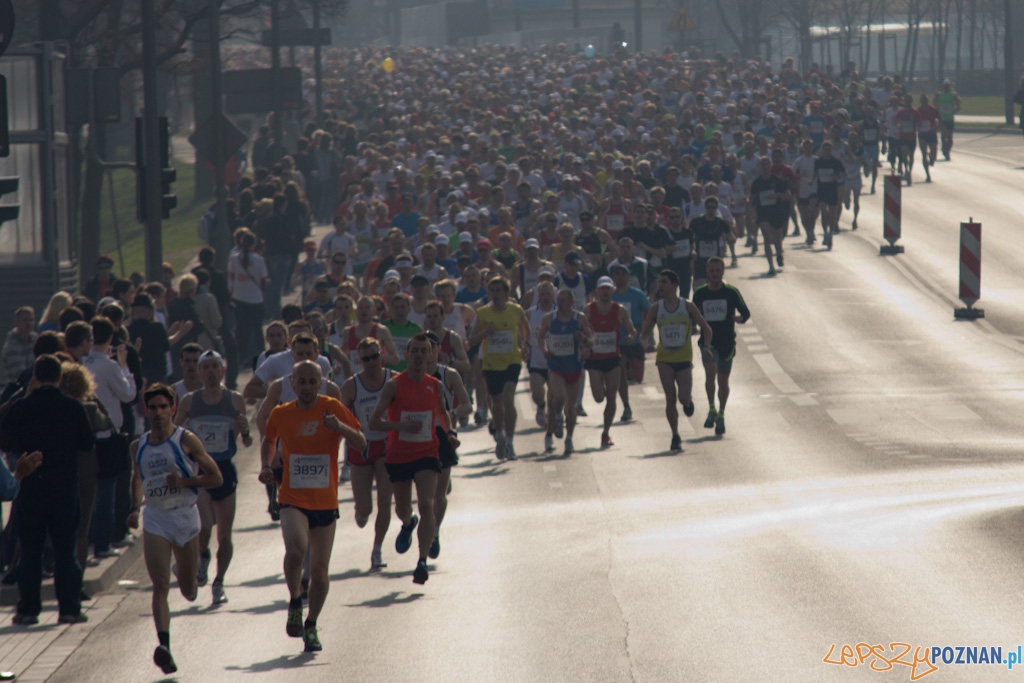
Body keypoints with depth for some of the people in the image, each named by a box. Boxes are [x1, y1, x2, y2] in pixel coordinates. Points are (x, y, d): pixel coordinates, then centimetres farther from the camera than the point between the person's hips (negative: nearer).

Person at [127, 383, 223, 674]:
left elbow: (216, 478, -6)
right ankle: (164, 645, -22)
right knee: (160, 585, -13)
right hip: (154, 521, 2)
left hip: (185, 517, -2)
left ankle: (189, 577, 47)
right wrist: (135, 508, 10)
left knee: (188, 590, 10)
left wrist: (184, 481, -18)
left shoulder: (186, 440, -7)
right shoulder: (138, 446, 5)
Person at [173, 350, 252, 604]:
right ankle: (202, 557, 13)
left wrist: (245, 432, -14)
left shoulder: (235, 400, 3)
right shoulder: (189, 401, 2)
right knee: (204, 524, -18)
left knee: (224, 535, 4)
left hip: (224, 469, 1)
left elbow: (247, 443, 8)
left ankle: (218, 583, 19)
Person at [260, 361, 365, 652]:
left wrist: (341, 427, -26)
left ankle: (311, 626, 25)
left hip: (325, 503, 1)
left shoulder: (332, 408, -3)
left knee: (319, 570, 4)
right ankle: (295, 602, -3)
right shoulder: (280, 414, 2)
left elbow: (361, 444, -7)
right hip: (293, 500, -1)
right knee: (295, 549, -29)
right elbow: (269, 440, 23)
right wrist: (266, 466, 5)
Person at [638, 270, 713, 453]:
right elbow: (644, 334, 6)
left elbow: (706, 329, 4)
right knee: (670, 399, -4)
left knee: (684, 398, -11)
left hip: (684, 358, -1)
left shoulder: (688, 306, -3)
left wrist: (705, 346, -14)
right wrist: (644, 339, -18)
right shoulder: (656, 309, 2)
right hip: (664, 359, 1)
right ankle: (675, 436, 8)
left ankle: (689, 401, 27)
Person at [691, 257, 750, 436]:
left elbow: (746, 312, 1)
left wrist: (740, 317, -19)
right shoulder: (700, 294, 2)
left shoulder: (732, 292, -4)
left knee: (723, 381, 9)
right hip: (708, 342, 0)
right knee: (710, 373, -24)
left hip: (727, 342, 0)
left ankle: (721, 415, 27)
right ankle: (712, 410, -11)